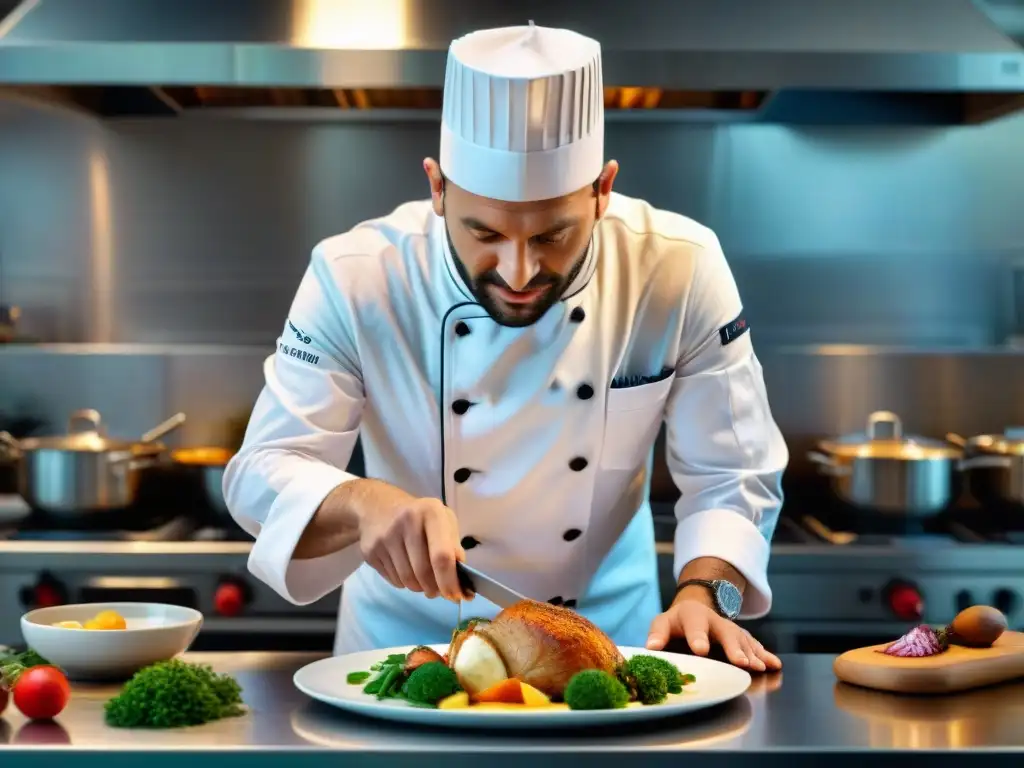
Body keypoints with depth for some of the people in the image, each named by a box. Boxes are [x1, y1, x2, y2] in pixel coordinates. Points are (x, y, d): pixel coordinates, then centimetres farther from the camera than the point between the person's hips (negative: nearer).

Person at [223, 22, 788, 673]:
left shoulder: (681, 270, -16)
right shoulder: (355, 278, -18)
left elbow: (733, 479, -8)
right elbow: (263, 472, -16)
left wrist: (702, 594, -26)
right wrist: (364, 504, -36)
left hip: (606, 637, 1)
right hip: (406, 639, 0)